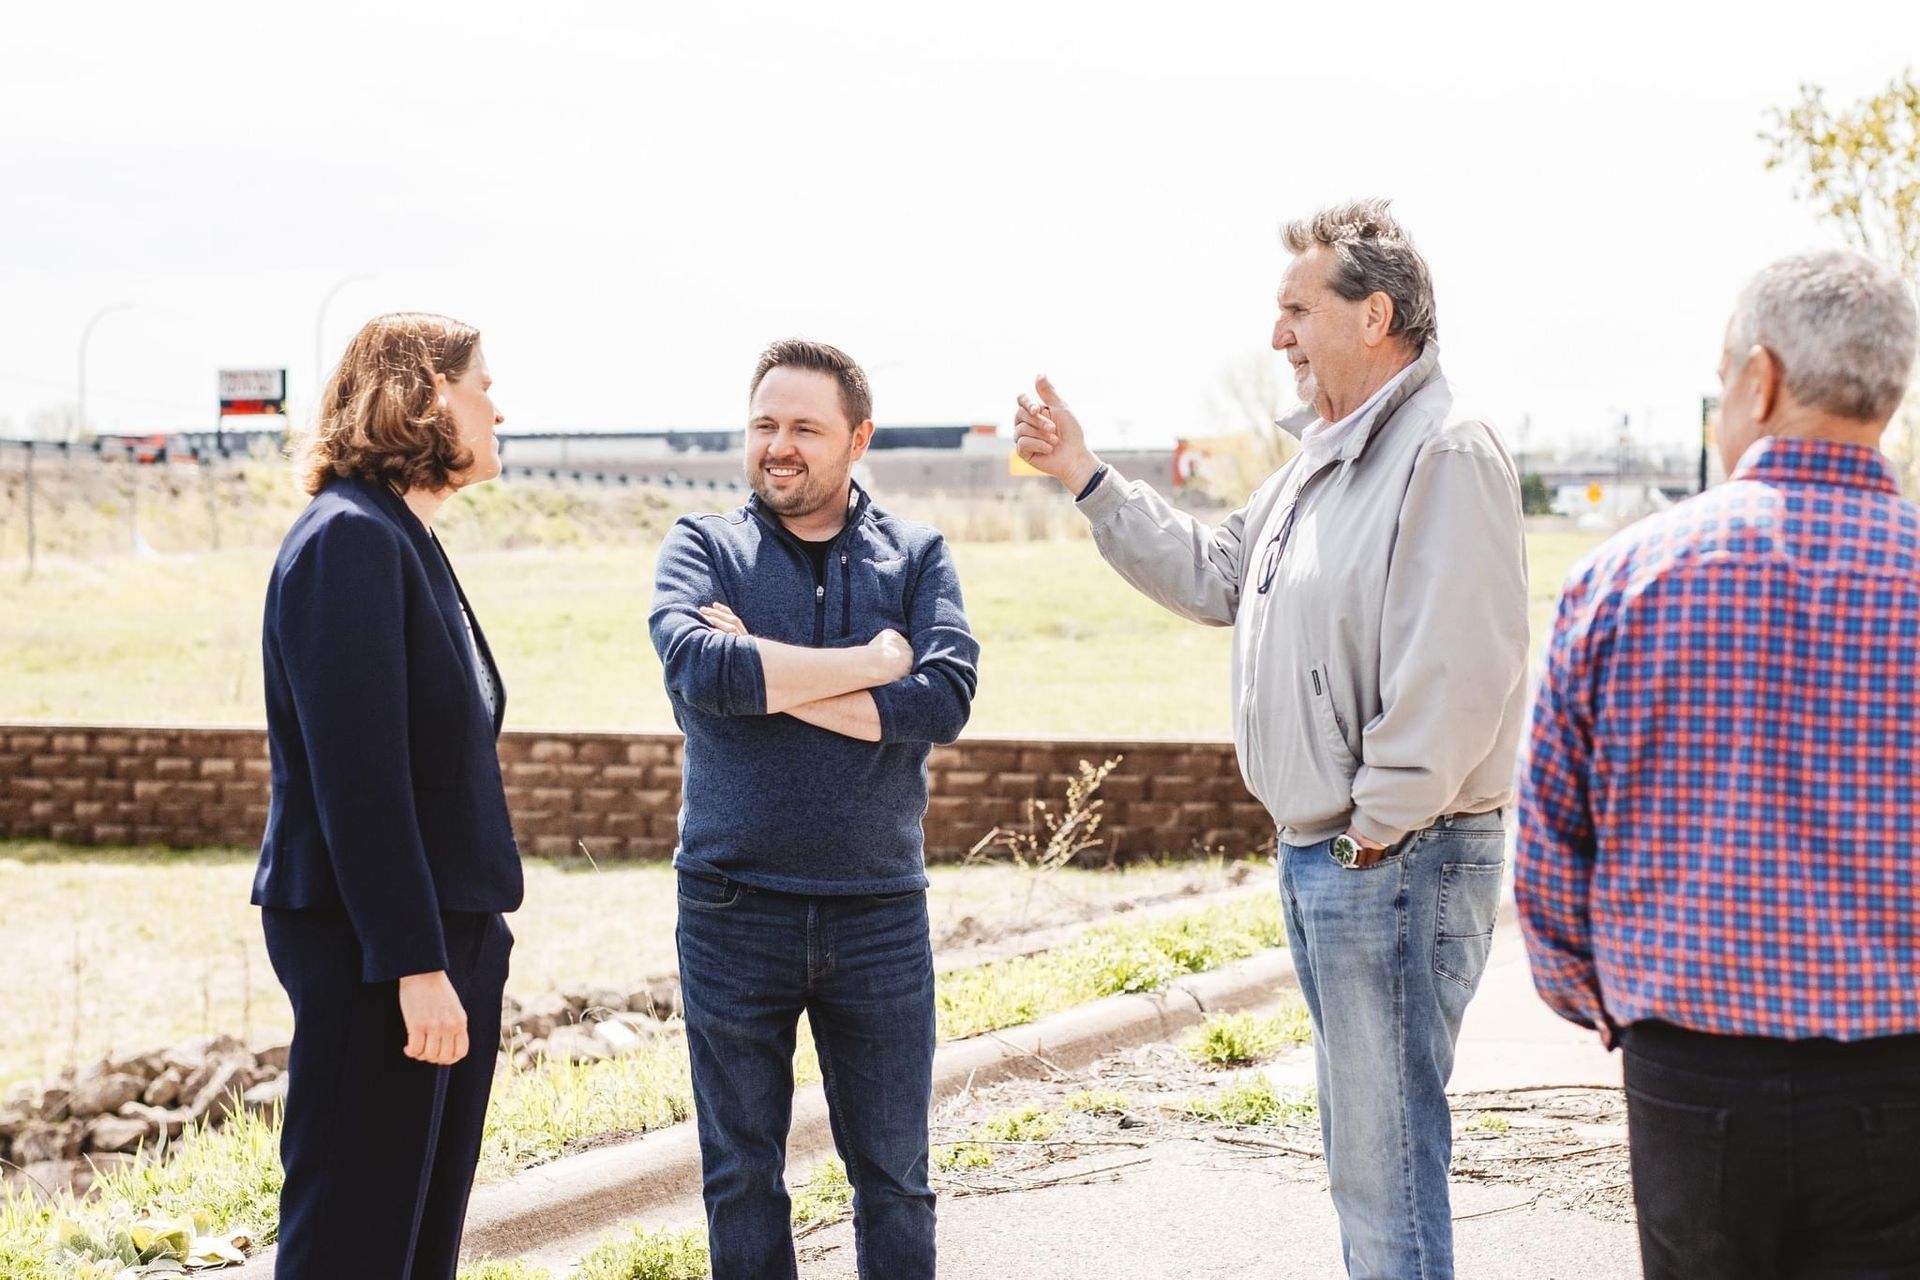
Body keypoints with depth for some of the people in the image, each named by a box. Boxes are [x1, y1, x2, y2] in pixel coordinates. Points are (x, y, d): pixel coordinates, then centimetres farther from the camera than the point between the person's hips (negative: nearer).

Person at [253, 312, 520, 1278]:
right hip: (373, 944, -10)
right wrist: (416, 962, -23)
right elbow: (356, 771, -20)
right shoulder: (348, 540, -14)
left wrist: (464, 941, 17)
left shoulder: (407, 542, 16)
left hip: (451, 930, 10)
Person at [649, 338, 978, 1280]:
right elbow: (699, 670, -20)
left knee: (894, 1178, 8)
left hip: (879, 911, 1)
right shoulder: (703, 547, 2)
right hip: (734, 910, 0)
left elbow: (945, 698, -14)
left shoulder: (916, 556, 4)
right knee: (741, 1176, 9)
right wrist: (873, 662, -13)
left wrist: (768, 678, -16)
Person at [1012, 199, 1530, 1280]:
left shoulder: (1447, 457, -18)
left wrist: (1377, 831, -19)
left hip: (1398, 865, -10)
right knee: (1361, 1153, 18)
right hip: (1318, 859, 10)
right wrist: (1088, 480, 20)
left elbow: (1452, 677, -24)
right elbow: (1215, 577, 25)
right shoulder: (1325, 462, 16)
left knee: (1387, 1168, -7)